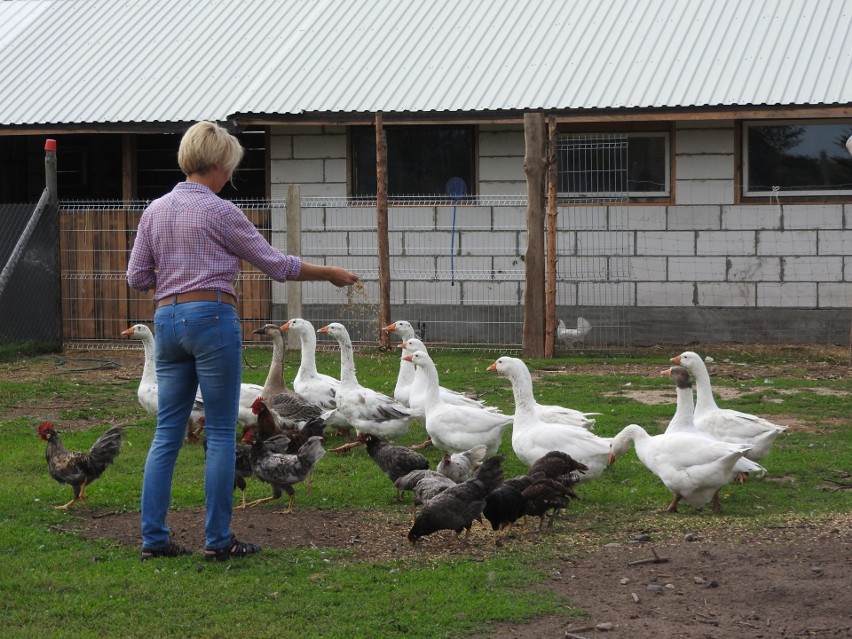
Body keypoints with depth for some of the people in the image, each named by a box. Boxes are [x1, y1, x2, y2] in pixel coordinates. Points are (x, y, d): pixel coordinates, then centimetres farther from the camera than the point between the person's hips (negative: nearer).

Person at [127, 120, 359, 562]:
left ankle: (153, 537, 6)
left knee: (167, 433, 8)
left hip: (167, 321, 6)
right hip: (211, 318, -6)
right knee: (221, 433, 0)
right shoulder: (219, 211, -7)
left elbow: (137, 277, 10)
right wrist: (331, 273, 8)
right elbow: (276, 265, -3)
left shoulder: (155, 210, 10)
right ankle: (218, 540, 2)